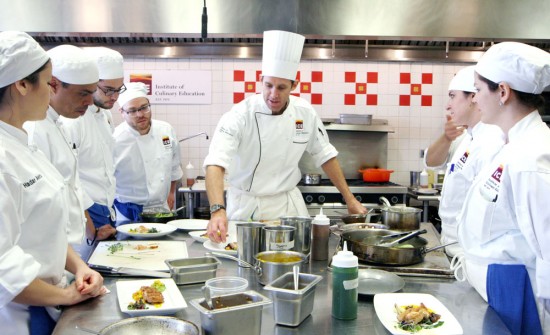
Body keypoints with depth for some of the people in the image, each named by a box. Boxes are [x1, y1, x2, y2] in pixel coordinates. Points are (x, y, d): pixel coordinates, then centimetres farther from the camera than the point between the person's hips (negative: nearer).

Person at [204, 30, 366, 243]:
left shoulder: (305, 113, -8)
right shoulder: (240, 115, -22)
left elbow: (325, 155, 5)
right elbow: (216, 164, -34)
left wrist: (349, 199, 5)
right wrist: (218, 210, -50)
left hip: (289, 204, 3)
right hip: (246, 205, -3)